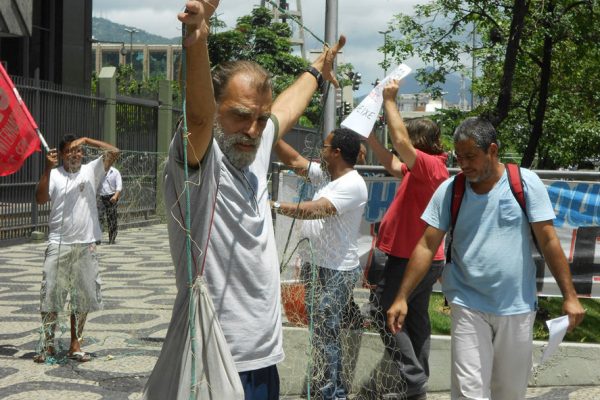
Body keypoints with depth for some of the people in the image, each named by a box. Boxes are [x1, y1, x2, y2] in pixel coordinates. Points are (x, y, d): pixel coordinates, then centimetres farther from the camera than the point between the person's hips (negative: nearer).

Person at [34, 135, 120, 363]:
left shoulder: (91, 171, 3)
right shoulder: (54, 175, 0)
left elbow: (114, 152, -7)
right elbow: (40, 199, -13)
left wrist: (86, 140, -10)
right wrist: (48, 167, -19)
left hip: (86, 245, 2)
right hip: (58, 245, -1)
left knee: (83, 297, 8)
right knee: (50, 295, 1)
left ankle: (75, 345, 20)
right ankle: (48, 345, 11)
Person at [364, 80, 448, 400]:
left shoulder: (429, 164, -18)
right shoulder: (425, 168, 10)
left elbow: (400, 141, -32)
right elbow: (392, 164, 17)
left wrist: (389, 101, -22)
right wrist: (370, 136, 8)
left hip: (411, 259, -10)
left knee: (382, 311, -3)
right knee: (416, 319, 14)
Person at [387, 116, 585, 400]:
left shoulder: (526, 183, -7)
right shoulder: (449, 190, -5)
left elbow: (548, 241, -4)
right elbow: (426, 246, -4)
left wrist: (569, 296, -7)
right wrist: (402, 298, -8)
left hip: (517, 307, 1)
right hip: (469, 307, 0)